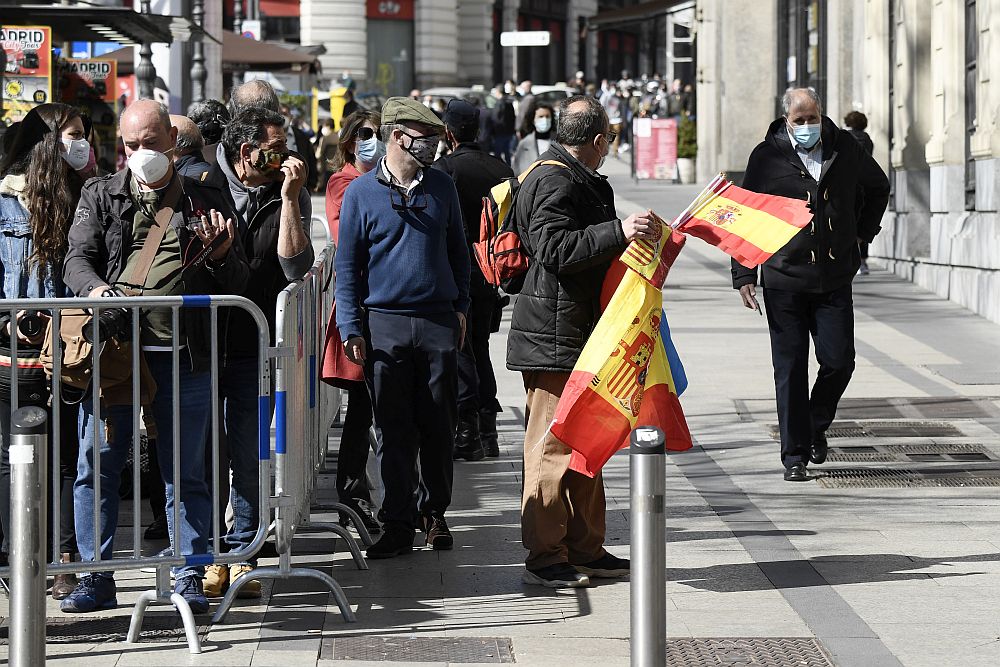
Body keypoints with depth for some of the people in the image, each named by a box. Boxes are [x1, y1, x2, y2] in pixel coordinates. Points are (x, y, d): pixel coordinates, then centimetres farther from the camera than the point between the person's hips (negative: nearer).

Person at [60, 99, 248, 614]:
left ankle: (189, 577, 12)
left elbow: (236, 284, 12)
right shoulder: (100, 196, 11)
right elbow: (77, 260, 1)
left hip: (183, 356, 0)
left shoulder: (205, 202, 11)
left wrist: (221, 253, -10)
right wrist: (96, 288, -21)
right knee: (97, 466, 1)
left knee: (185, 471, 4)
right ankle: (97, 576, 8)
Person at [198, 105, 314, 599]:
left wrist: (289, 196, -15)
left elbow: (295, 267, -11)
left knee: (248, 457, 3)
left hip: (253, 349, 1)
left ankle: (241, 553, 13)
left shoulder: (289, 197, 2)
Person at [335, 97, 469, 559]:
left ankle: (435, 513, 19)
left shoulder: (440, 187, 8)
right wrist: (351, 329, -4)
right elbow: (347, 265, 2)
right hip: (384, 324, -2)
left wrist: (460, 307, 14)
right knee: (395, 430, 0)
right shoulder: (361, 193, 0)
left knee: (438, 427, 6)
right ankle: (398, 525, 5)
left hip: (439, 322, 2)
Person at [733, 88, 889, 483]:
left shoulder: (844, 149, 5)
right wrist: (744, 276, -5)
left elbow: (878, 186, 25)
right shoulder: (767, 157, -3)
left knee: (839, 361, -3)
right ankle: (795, 455, 6)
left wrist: (863, 232, 15)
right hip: (784, 281, -2)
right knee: (790, 369, -1)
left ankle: (816, 425, 25)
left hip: (835, 281, 2)